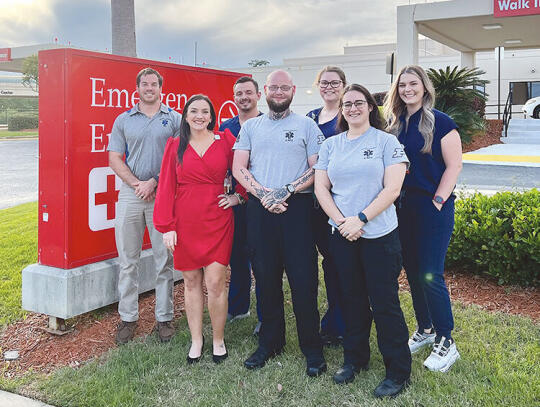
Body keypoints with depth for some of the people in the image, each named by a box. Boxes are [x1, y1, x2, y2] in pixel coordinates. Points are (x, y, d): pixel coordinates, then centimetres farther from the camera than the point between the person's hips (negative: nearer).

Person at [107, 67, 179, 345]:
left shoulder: (174, 119, 7)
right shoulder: (123, 120, 12)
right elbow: (115, 159, 7)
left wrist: (154, 182, -10)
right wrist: (136, 184, -7)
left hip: (163, 195, -1)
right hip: (130, 194, 2)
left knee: (165, 260, 2)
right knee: (128, 260, 5)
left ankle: (164, 318, 11)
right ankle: (128, 318, 15)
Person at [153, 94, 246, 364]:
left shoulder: (225, 141, 4)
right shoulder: (175, 146, 6)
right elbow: (166, 187, 3)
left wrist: (238, 196, 1)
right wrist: (166, 227, -2)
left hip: (217, 220, -1)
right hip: (185, 222, 1)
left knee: (215, 283, -3)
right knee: (191, 281, 8)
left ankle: (218, 340, 15)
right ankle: (196, 340, 22)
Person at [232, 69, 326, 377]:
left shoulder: (307, 125, 7)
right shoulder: (251, 126, 15)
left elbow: (317, 169, -1)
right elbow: (238, 168, 6)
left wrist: (286, 191, -15)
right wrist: (264, 194, -9)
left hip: (297, 208, -3)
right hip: (260, 209, 3)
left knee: (303, 279, -4)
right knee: (266, 277, 8)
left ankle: (312, 349, 8)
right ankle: (270, 342, 22)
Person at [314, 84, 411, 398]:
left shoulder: (386, 141, -2)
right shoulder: (331, 145, 10)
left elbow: (392, 188, -9)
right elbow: (321, 187, 6)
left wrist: (361, 219, -15)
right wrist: (341, 221, -8)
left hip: (379, 234, -4)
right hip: (342, 235, 4)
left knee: (384, 303, -1)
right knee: (353, 300, 13)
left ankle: (399, 372, 13)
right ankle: (355, 359, 30)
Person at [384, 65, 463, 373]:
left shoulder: (440, 123, -7)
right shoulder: (395, 124, 9)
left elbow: (454, 166, -8)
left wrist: (438, 201, -13)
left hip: (433, 208, -6)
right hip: (403, 207, 6)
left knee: (430, 275, -7)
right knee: (413, 272, 12)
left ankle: (446, 342, 8)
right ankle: (425, 330, 29)